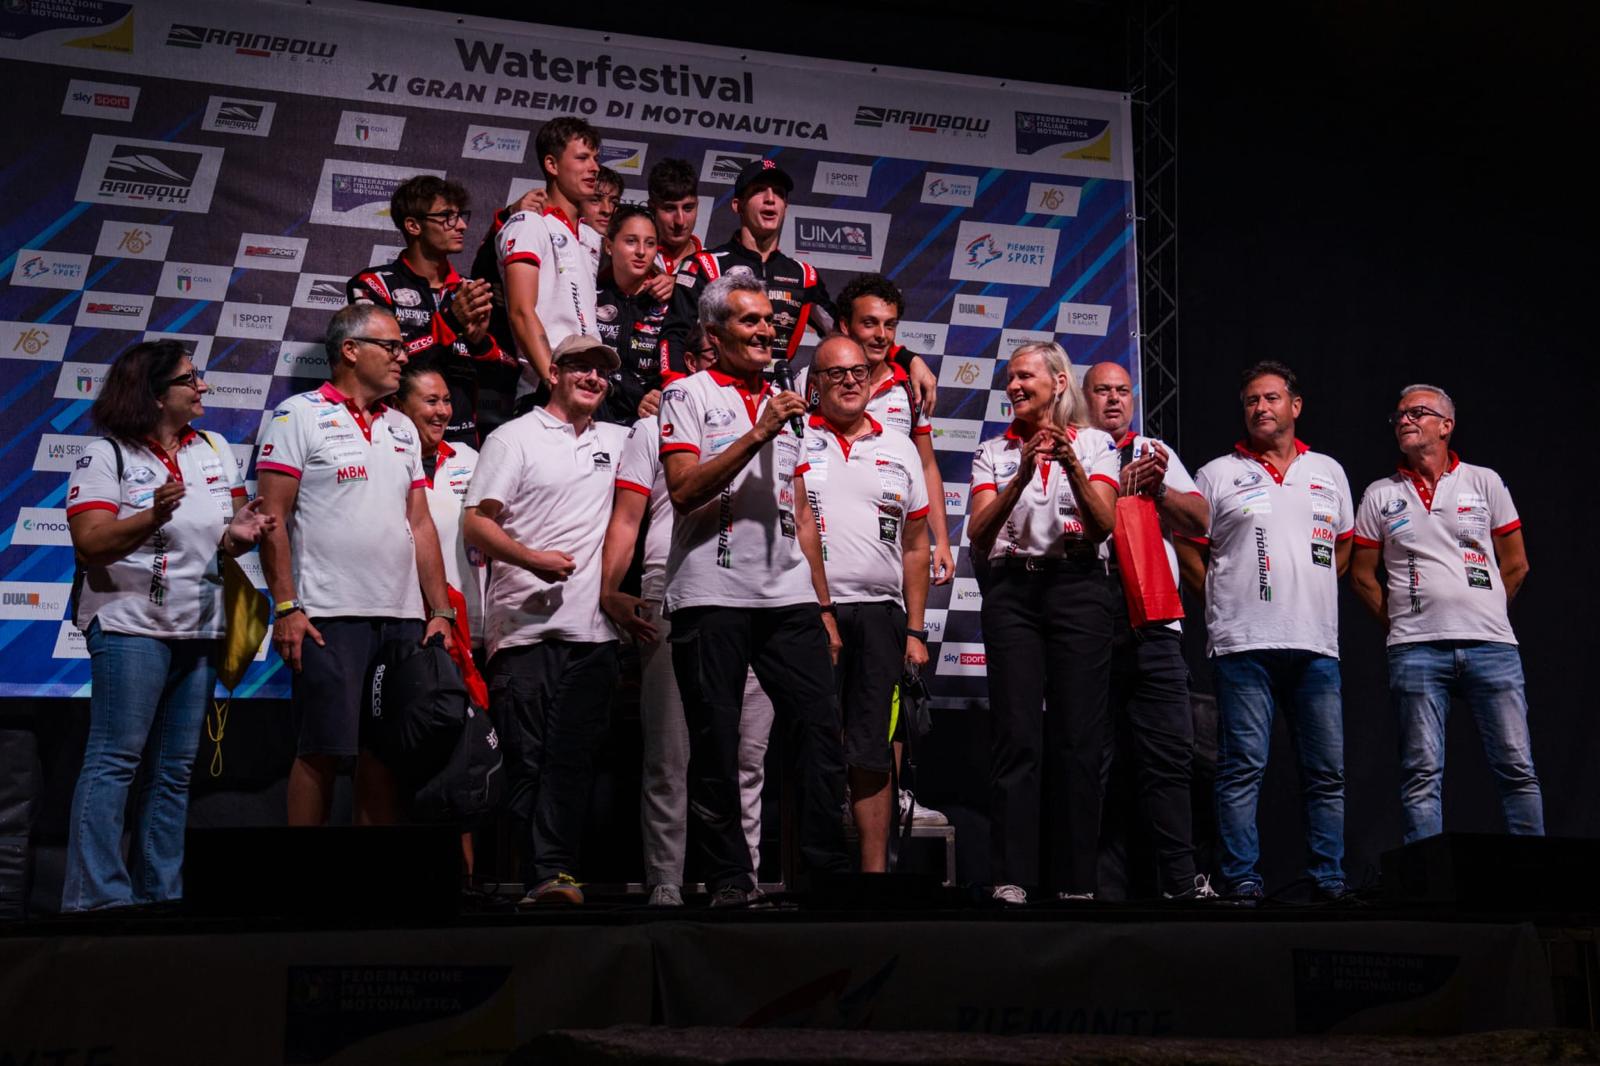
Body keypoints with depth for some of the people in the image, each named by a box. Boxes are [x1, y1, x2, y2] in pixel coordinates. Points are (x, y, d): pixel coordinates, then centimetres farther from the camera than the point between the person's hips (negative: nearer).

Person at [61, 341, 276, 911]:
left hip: (200, 629, 6)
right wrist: (156, 513, -29)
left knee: (174, 770, 9)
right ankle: (98, 898, -5)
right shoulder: (106, 455, -6)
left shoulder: (214, 449, 12)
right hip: (132, 627, -6)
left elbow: (234, 528, 16)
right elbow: (90, 542, -15)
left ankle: (161, 896, 15)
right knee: (114, 762, -8)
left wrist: (240, 533, -8)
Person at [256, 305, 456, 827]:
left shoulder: (402, 428, 18)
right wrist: (285, 608, -13)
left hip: (402, 617, 6)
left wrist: (441, 611, 10)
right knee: (322, 749, -4)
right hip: (329, 615, -6)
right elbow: (273, 519, -6)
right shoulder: (300, 415, 0)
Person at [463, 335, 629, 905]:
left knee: (573, 760, -2)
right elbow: (476, 522, 0)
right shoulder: (514, 438, 7)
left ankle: (554, 873, -2)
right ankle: (547, 874, -4)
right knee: (528, 759, -6)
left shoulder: (618, 441, 20)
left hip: (593, 628, 4)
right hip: (524, 627, -3)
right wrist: (530, 558, -16)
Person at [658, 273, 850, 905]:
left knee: (820, 726, -3)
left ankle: (829, 871, 3)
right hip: (711, 597, -5)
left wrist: (823, 603, 16)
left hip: (789, 595, 5)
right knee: (715, 742, 0)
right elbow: (684, 489, -10)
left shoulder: (784, 406, 21)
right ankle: (729, 879, 8)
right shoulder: (689, 394, 4)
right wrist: (757, 435, -15)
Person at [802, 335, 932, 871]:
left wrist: (915, 631, 10)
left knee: (873, 757, 5)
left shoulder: (899, 449, 15)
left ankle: (875, 868, 11)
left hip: (880, 616, 3)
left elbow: (915, 547, 16)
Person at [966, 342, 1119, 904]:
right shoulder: (993, 452, 12)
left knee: (1078, 736, -2)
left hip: (1078, 588, -1)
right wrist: (1022, 474, -13)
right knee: (1017, 734, -6)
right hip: (1013, 592, 1)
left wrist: (1071, 465, -18)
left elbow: (1103, 525, -4)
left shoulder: (1094, 443, 9)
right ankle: (1010, 878, -8)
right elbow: (978, 534, 0)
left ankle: (1076, 881, 4)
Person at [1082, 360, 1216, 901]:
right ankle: (1105, 880, 7)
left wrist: (1159, 488, -4)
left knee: (1168, 754, -1)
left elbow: (1200, 521, 12)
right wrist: (1121, 488, -11)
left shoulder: (1157, 452, 22)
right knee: (1098, 757, 0)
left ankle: (1181, 881, 1)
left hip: (1154, 621, 3)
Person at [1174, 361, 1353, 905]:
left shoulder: (1329, 472, 16)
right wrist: (1227, 601, 1)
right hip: (1245, 643, -3)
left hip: (1316, 643, 4)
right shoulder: (1217, 475, 5)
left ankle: (1329, 882, 13)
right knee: (1242, 767, -5)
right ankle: (1241, 883, -1)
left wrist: (1312, 593, 12)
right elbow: (1188, 552, 6)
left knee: (1327, 770, 5)